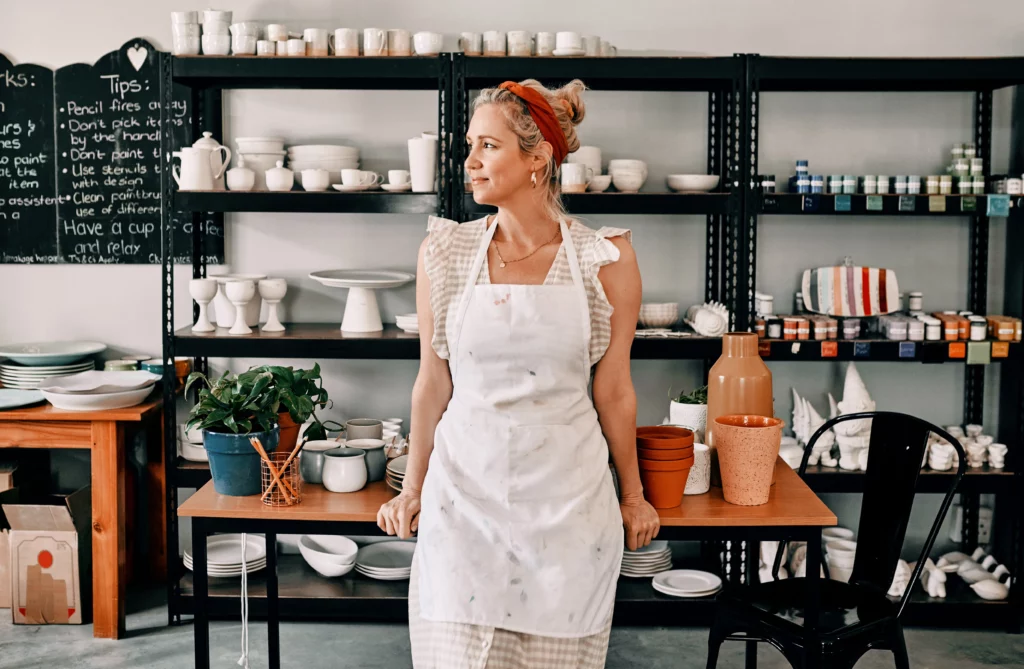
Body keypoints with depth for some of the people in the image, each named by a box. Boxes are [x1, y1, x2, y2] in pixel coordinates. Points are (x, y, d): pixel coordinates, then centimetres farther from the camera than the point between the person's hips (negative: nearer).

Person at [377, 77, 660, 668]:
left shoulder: (606, 259, -5)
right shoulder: (444, 252, -1)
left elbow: (614, 391, 4)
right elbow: (433, 384, 7)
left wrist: (632, 495, 12)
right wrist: (412, 489, 11)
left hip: (567, 496, 0)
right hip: (464, 490, 1)